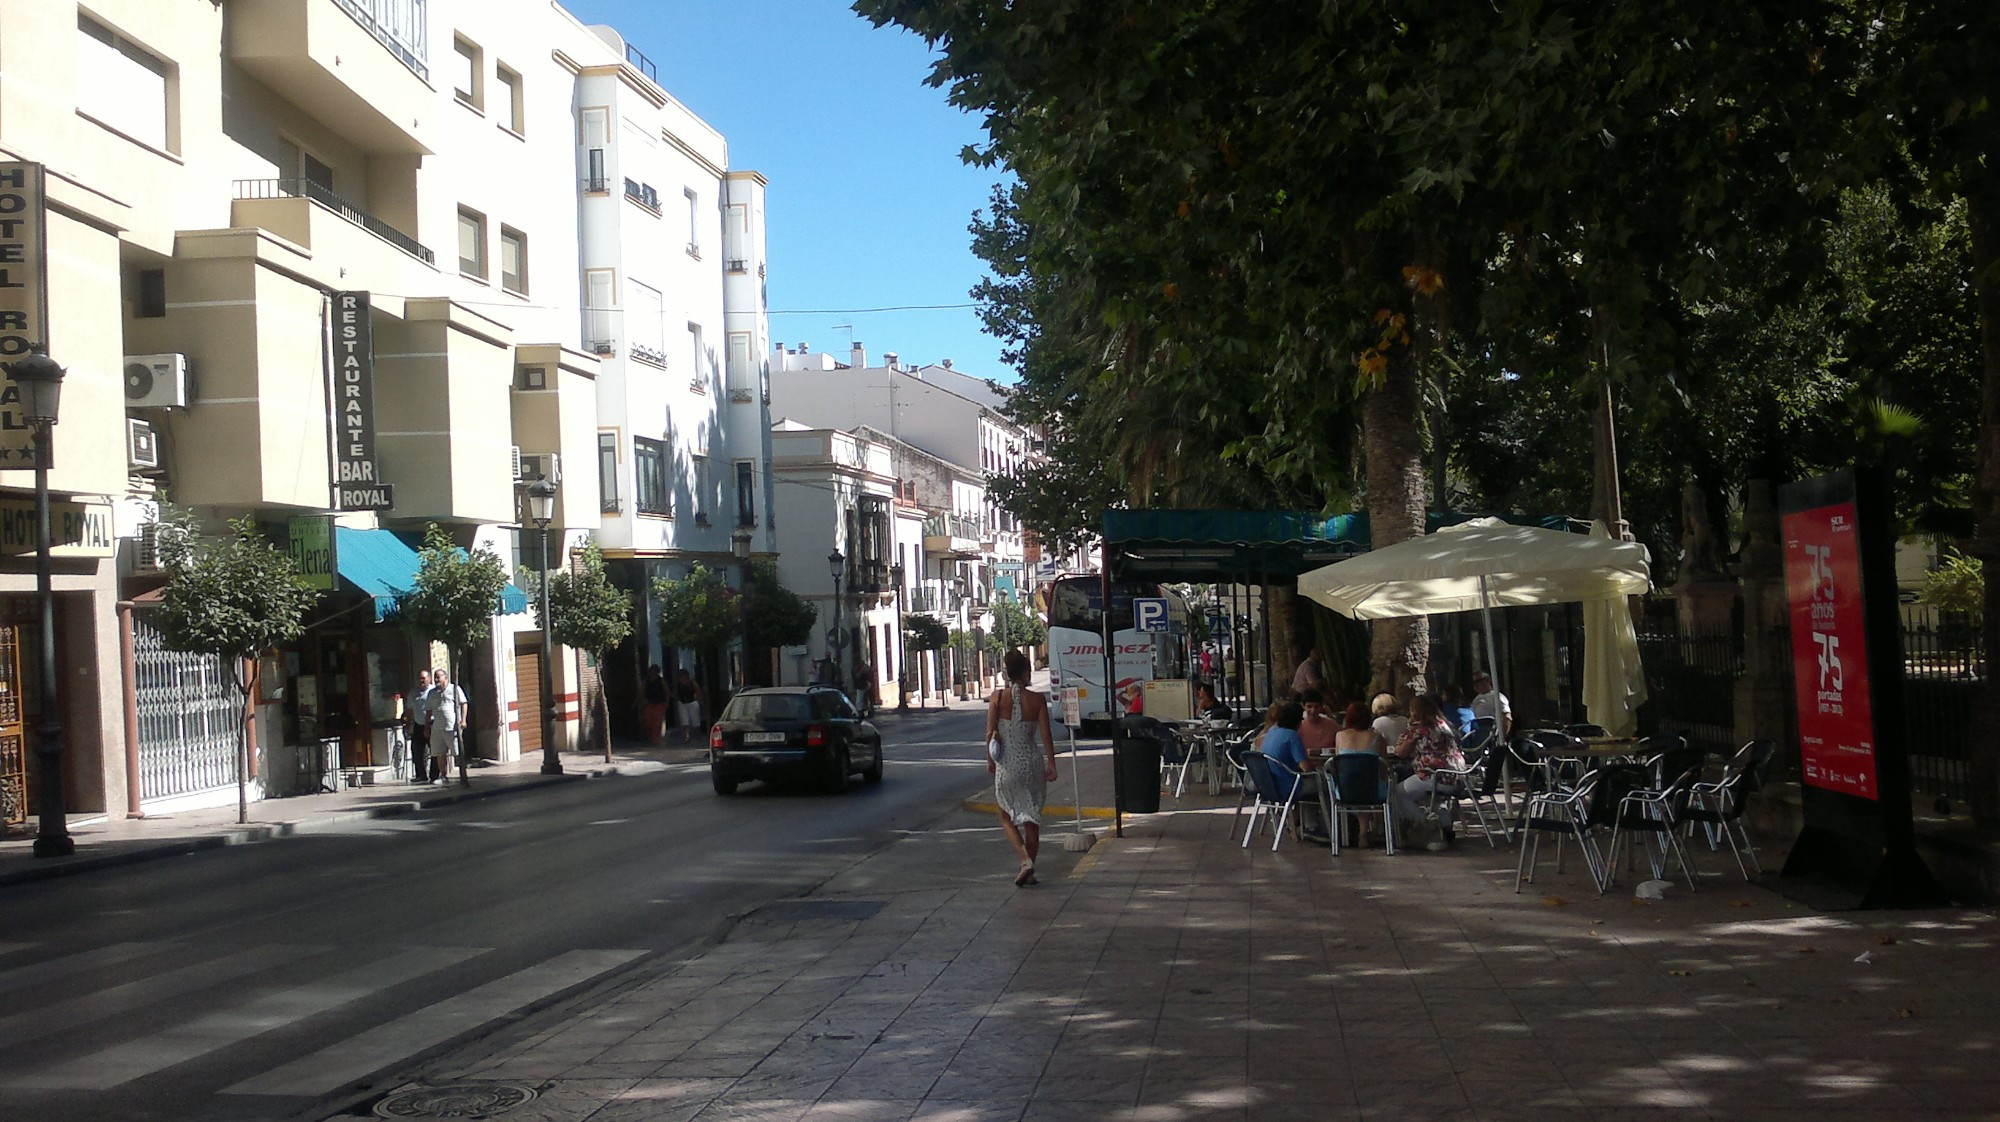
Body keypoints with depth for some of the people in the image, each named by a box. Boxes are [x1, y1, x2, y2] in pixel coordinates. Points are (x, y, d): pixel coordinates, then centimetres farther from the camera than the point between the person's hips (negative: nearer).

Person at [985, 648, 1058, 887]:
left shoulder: (998, 697, -6)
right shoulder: (1037, 699, -4)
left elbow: (991, 732, -7)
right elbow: (1046, 735, -5)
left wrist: (990, 759, 5)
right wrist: (1051, 764, 1)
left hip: (1007, 765, -1)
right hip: (1032, 763, 1)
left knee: (1007, 818, 13)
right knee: (1032, 818, 14)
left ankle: (1025, 860, -8)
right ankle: (1030, 870, 17)